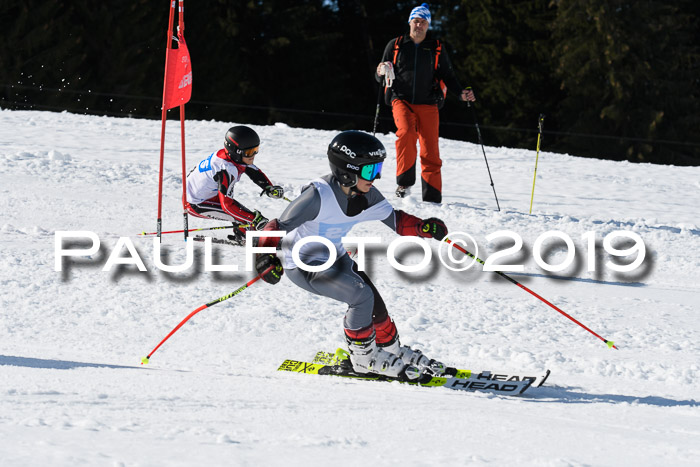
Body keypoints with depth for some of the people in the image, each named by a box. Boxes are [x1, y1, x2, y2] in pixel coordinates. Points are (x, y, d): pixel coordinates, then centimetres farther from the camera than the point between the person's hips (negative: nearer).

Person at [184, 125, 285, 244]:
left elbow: (255, 172, 11)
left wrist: (270, 188, -5)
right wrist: (255, 219, -35)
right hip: (195, 205, -10)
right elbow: (226, 205, -34)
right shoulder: (227, 169, -31)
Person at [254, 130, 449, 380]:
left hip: (336, 257, 7)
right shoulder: (320, 195, -31)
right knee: (361, 296, -22)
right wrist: (266, 258, -41)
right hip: (304, 265, -7)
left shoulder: (366, 195, -10)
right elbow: (280, 227, -28)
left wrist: (424, 228, -15)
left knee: (375, 304, 2)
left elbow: (393, 219, 2)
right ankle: (363, 357, -2)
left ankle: (391, 349, 29)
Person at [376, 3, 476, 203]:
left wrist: (461, 93, -1)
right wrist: (381, 72, -11)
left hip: (428, 104, 1)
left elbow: (447, 75, 16)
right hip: (401, 100, -1)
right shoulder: (395, 45, 10)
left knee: (430, 151, -5)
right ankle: (404, 181, -22)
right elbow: (380, 76, 13)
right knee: (406, 132, -30)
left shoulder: (437, 49, 12)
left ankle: (432, 198, 0)